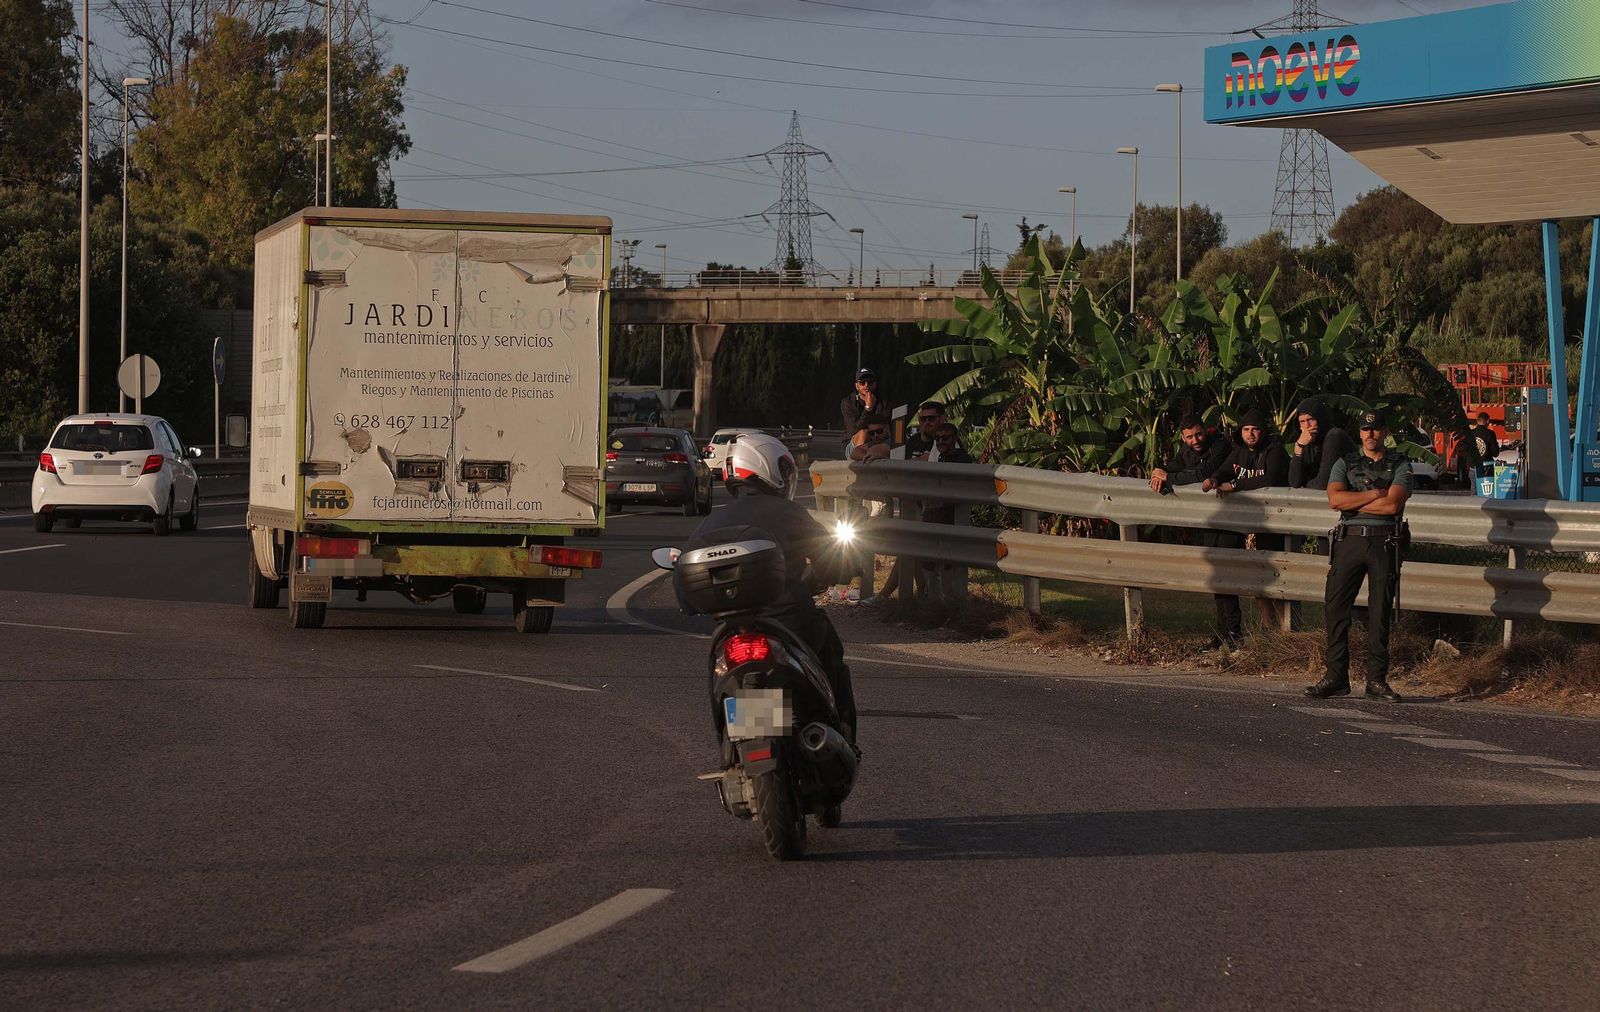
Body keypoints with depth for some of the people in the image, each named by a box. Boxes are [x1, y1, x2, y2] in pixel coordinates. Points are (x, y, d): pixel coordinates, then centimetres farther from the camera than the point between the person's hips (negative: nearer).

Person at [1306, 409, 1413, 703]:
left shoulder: (1400, 466, 6)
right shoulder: (1345, 464, 13)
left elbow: (1393, 505, -9)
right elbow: (1335, 499, -4)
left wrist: (1353, 503, -4)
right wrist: (1374, 495, -8)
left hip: (1385, 543, -2)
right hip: (1350, 539, 2)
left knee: (1380, 612, 0)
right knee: (1336, 607, -4)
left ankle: (1377, 680, 4)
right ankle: (1336, 676, 1)